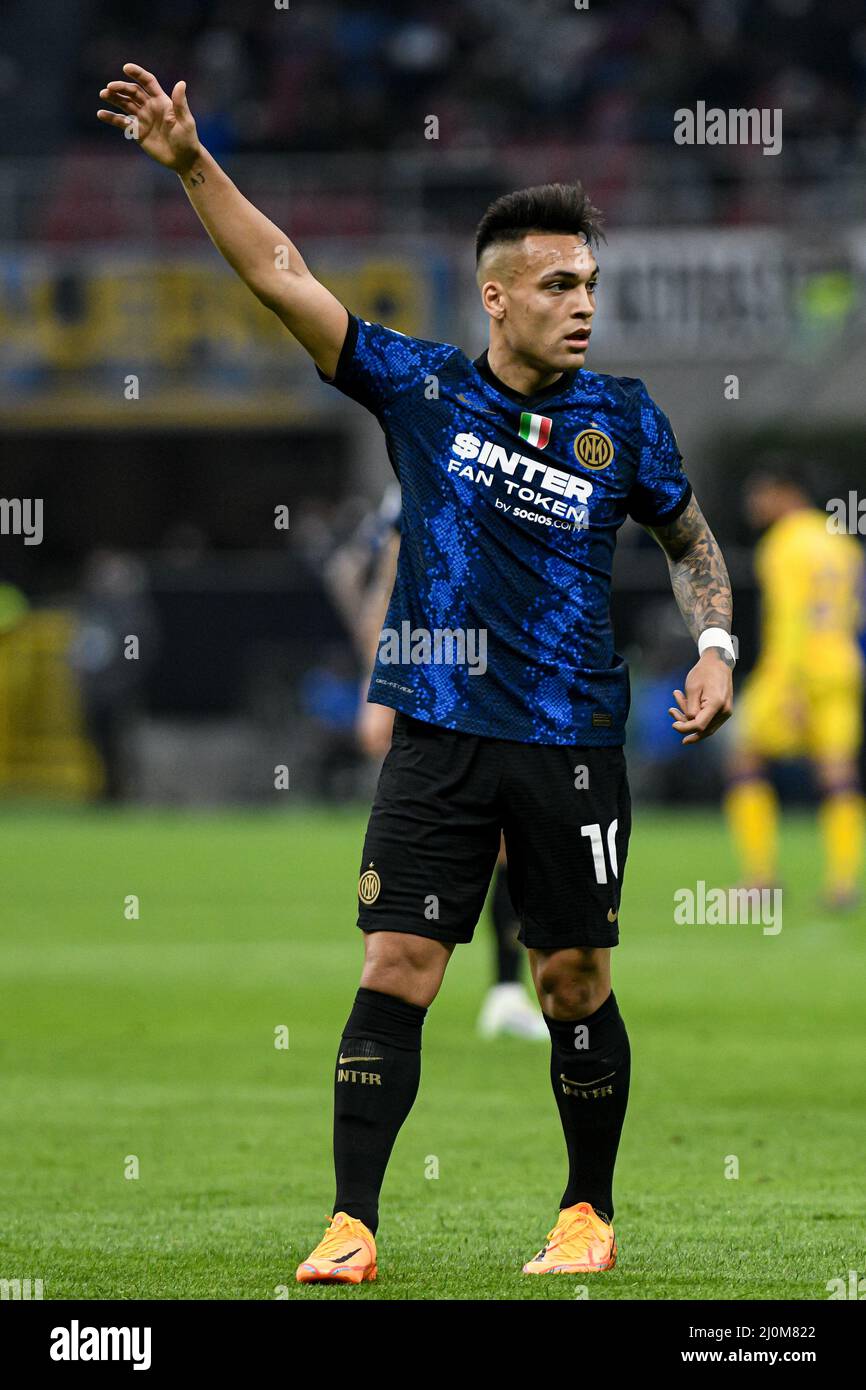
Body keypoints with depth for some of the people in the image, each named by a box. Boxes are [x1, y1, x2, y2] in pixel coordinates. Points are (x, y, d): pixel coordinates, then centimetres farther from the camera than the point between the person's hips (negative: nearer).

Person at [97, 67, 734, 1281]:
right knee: (396, 969, -7)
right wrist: (193, 165, -10)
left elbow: (690, 541, 18)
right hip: (438, 736, -1)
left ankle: (589, 1215, 21)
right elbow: (284, 278, -2)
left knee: (576, 985, 5)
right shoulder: (421, 388, 1)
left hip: (571, 744, 1)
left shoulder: (623, 419, 4)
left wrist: (715, 648, 3)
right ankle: (353, 1226, -5)